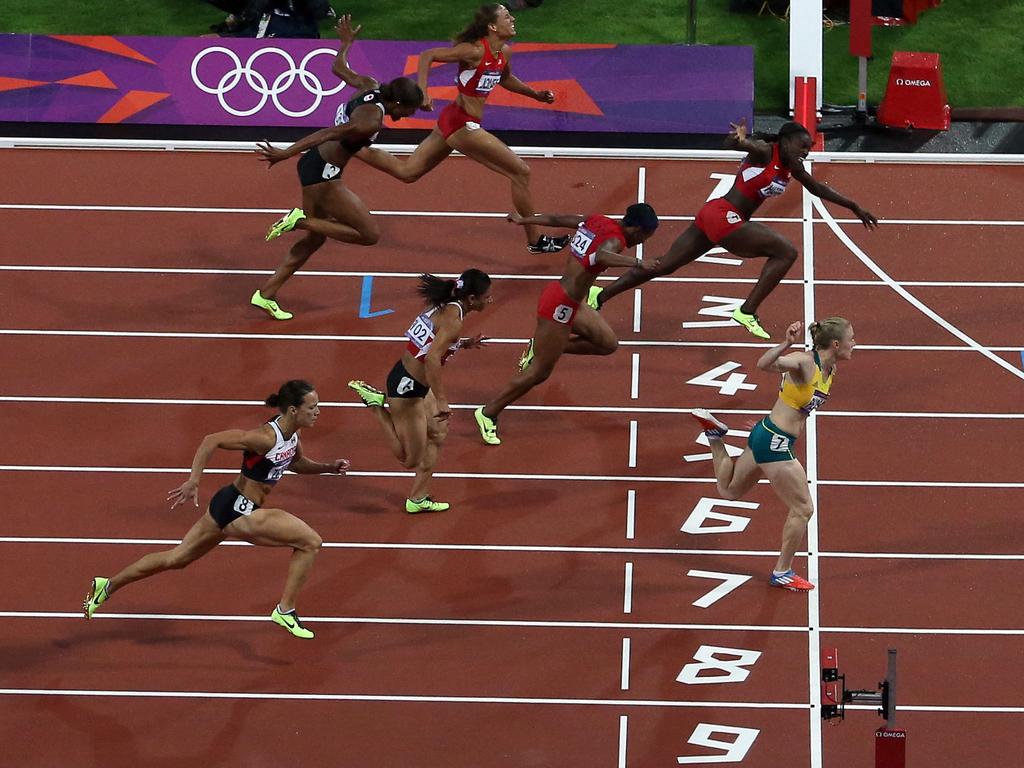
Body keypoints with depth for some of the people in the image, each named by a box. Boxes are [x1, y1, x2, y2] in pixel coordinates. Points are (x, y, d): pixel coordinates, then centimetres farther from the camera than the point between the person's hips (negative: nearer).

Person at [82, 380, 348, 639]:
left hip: (228, 507, 9)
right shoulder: (266, 437, -26)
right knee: (310, 542, -9)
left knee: (176, 558, 20)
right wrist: (193, 481, -30)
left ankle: (108, 586, 30)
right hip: (239, 511, -9)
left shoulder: (291, 434, 2)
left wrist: (328, 468, 7)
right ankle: (285, 610, 2)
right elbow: (212, 440, -26)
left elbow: (296, 462, 23)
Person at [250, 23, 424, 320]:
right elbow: (329, 134, -30)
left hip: (315, 166, 10)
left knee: (316, 237, 21)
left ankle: (266, 294, 23)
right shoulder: (372, 122, -24)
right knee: (370, 234, -6)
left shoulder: (370, 88, 2)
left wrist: (346, 41, 37)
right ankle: (301, 220, -6)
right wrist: (286, 153, -32)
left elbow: (339, 68, 19)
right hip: (323, 175, -10)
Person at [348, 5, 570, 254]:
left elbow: (505, 79, 28)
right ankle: (535, 241, 8)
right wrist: (422, 92, -28)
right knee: (521, 173, -3)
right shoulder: (475, 51, -21)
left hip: (452, 121, 9)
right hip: (462, 126, -9)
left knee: (406, 171, 18)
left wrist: (535, 94, 17)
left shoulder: (504, 54, 5)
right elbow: (427, 56, -18)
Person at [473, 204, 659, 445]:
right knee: (539, 372, 2)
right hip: (560, 306, -10)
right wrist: (637, 262, -52)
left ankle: (540, 347, 20)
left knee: (608, 343, 15)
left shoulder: (596, 222, 5)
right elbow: (601, 257, -43)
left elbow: (557, 219, 17)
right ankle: (488, 414, 13)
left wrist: (523, 220, 31)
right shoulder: (615, 240, -20)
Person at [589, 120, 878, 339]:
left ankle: (600, 295, 14)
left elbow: (818, 189, 27)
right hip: (722, 214, -9)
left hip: (712, 216, 9)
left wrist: (855, 208, 30)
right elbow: (731, 144, -29)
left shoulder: (792, 168, 14)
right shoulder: (764, 152, -11)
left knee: (664, 265, 12)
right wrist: (739, 139, -54)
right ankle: (747, 312, -15)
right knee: (786, 252, -11)